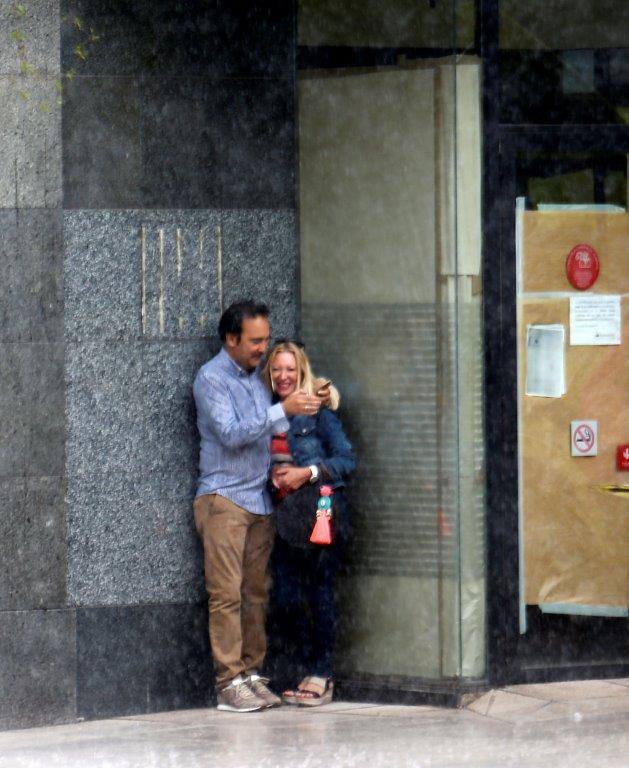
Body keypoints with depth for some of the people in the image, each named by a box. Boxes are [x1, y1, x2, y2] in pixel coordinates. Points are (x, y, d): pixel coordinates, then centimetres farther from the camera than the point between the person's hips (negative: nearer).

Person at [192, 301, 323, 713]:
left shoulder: (257, 374, 15)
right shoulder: (211, 378, -7)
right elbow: (231, 433, -18)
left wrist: (306, 407, 5)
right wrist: (283, 409, -22)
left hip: (260, 500, 7)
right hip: (223, 498, -7)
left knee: (256, 592, 6)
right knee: (226, 593, -8)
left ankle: (252, 673, 11)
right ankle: (229, 683, -9)